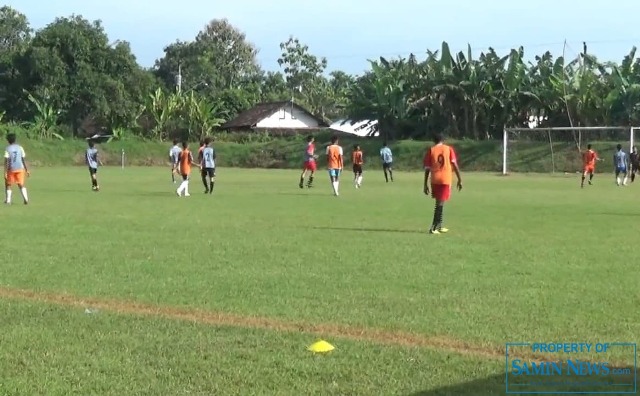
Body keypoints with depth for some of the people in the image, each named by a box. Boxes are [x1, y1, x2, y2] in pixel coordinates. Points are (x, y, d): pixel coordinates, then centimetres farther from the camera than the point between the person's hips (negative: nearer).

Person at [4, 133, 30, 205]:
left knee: (8, 184, 14)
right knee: (21, 184, 11)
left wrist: (5, 172, -12)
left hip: (11, 169, -2)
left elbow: (6, 161, -12)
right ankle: (25, 198, -7)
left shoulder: (7, 149, -7)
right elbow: (23, 160, 2)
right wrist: (27, 170, 7)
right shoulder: (20, 148, 2)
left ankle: (8, 200, 9)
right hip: (20, 168, 2)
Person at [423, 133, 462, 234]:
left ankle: (439, 226, 22)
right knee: (440, 203, -4)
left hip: (435, 179, 2)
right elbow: (455, 165, -1)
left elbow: (427, 168, 2)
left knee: (439, 202, 17)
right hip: (446, 179, -2)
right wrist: (460, 180, 3)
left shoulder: (431, 150, 6)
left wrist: (425, 184, 5)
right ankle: (434, 227, -13)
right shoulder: (449, 149, 6)